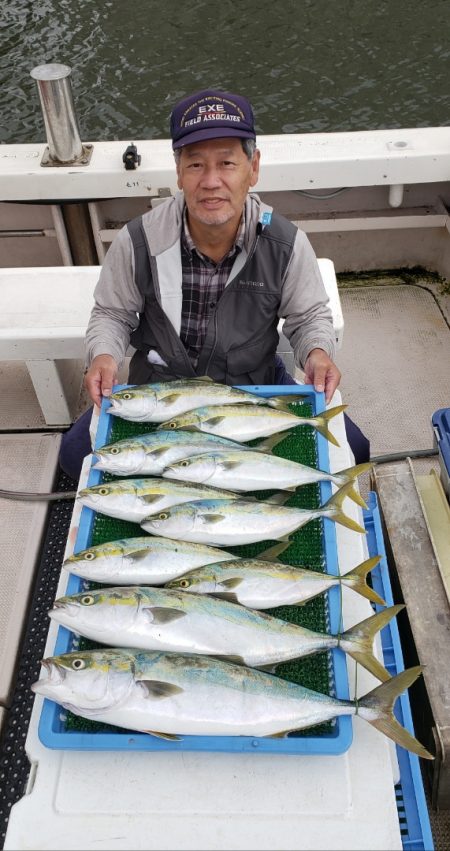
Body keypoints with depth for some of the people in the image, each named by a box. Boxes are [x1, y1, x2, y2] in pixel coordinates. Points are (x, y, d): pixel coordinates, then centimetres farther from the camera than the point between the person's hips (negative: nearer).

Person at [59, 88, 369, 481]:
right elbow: (112, 313, 0)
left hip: (257, 383, 1)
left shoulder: (287, 244, -14)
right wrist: (103, 355, -22)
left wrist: (317, 352, -21)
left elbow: (310, 316, 1)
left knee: (350, 450, -12)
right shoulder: (138, 241, -16)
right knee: (77, 453, -18)